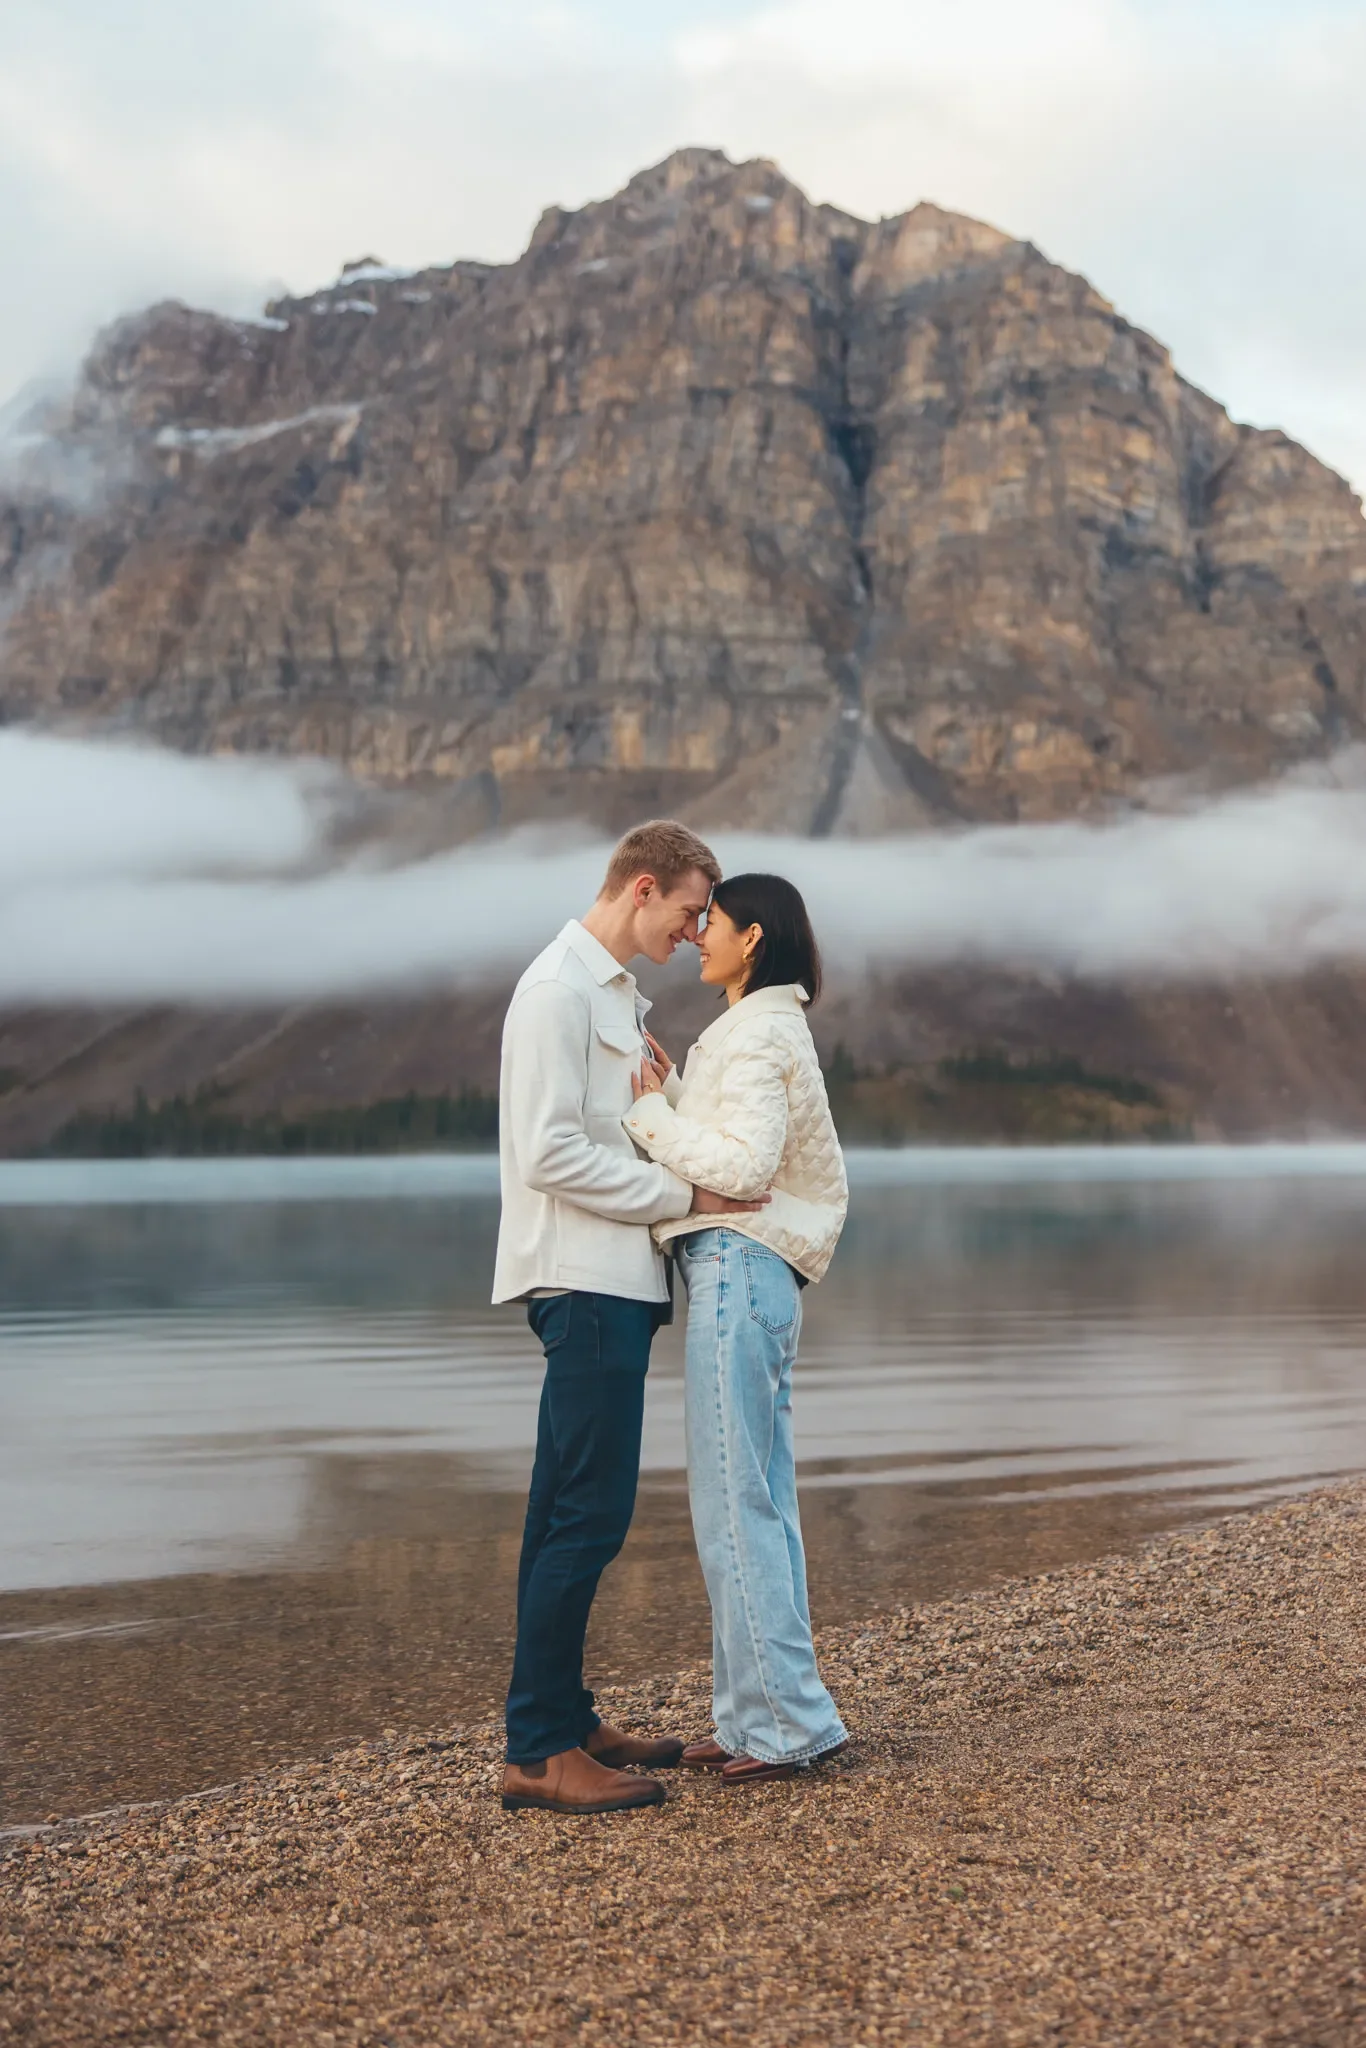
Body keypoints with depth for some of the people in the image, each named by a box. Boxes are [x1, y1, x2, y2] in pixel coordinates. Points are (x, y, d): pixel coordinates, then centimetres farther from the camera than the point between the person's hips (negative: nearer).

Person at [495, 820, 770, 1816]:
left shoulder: (616, 990, 20)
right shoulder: (558, 990, -11)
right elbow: (550, 1155, -18)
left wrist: (707, 1186, 10)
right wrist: (686, 1195, -15)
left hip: (615, 1283, 10)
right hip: (583, 1280, -10)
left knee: (574, 1514, 13)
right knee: (587, 1517, -9)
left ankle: (568, 1720, 20)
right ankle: (536, 1752, -5)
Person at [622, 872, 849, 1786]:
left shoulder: (759, 1035, -11)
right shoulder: (766, 1030, 20)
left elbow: (743, 1164, -21)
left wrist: (652, 1114, -11)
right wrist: (671, 1094, 8)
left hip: (739, 1269, -10)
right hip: (754, 1274, 10)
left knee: (735, 1506, -6)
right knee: (762, 1504, 11)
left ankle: (787, 1717, -2)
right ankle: (763, 1714, 17)